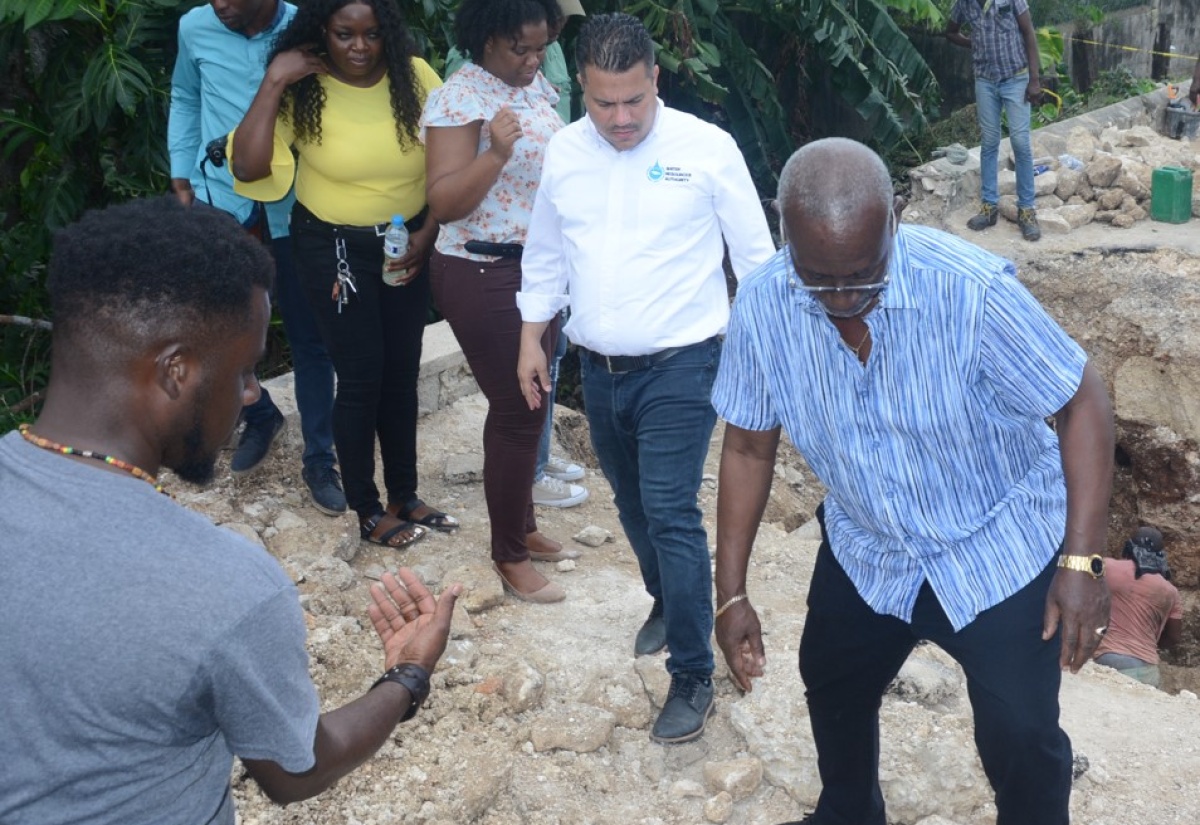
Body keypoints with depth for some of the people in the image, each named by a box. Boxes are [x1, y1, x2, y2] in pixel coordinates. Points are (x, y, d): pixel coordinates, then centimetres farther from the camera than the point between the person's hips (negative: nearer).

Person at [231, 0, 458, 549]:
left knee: (401, 373, 13)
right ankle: (368, 511, 17)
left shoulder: (414, 78, -8)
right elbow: (248, 167, -25)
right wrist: (274, 82, -25)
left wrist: (427, 235, -9)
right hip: (333, 250, -3)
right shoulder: (303, 91, -13)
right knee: (361, 377, 0)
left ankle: (405, 496, 30)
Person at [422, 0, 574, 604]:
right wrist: (496, 154, -35)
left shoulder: (536, 87, 8)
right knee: (517, 408, -3)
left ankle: (523, 527, 32)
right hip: (483, 275, -8)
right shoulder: (458, 99, -16)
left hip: (537, 267, 8)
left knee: (527, 401, 16)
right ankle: (509, 558, 12)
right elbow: (443, 203, -22)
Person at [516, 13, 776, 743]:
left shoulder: (707, 148, -10)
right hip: (598, 368, 5)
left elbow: (755, 255, -4)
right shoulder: (564, 152, 2)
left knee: (671, 514, -9)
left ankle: (693, 676, 2)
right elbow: (546, 255, 14)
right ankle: (666, 601, 46)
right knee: (633, 505, 19)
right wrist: (532, 339, 14)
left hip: (680, 365, -5)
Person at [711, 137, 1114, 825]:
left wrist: (1083, 561, -25)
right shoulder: (762, 305, -20)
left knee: (1021, 735, -4)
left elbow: (1083, 401, -20)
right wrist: (732, 593, -5)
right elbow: (750, 447, -6)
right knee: (833, 692, 21)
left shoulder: (970, 290, -32)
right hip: (866, 552, 4)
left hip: (1001, 550, -4)